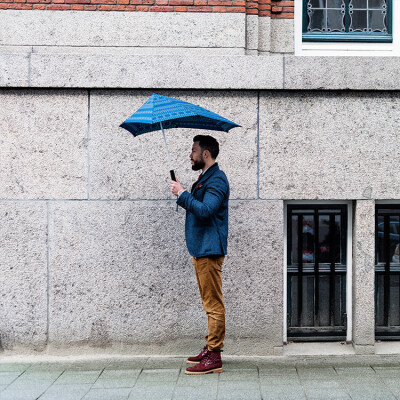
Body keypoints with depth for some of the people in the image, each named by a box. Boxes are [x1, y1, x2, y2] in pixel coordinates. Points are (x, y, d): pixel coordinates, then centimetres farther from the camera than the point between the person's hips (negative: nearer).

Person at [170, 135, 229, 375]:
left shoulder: (217, 180, -13)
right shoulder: (205, 179, 19)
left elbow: (205, 210, -25)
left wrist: (183, 194, -15)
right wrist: (182, 195, 9)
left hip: (210, 250, -11)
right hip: (201, 249, 11)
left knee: (213, 304, -8)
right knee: (210, 303, 14)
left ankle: (214, 357, -6)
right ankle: (211, 349, 22)